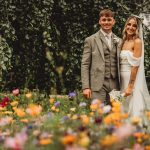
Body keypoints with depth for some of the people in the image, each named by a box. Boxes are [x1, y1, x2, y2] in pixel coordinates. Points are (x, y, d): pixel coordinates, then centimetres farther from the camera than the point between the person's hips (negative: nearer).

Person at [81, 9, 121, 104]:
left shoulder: (119, 41, 15)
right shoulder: (90, 40, 4)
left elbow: (120, 65, 17)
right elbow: (85, 65, 1)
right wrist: (86, 87, -8)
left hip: (115, 85, 4)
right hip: (98, 85, -4)